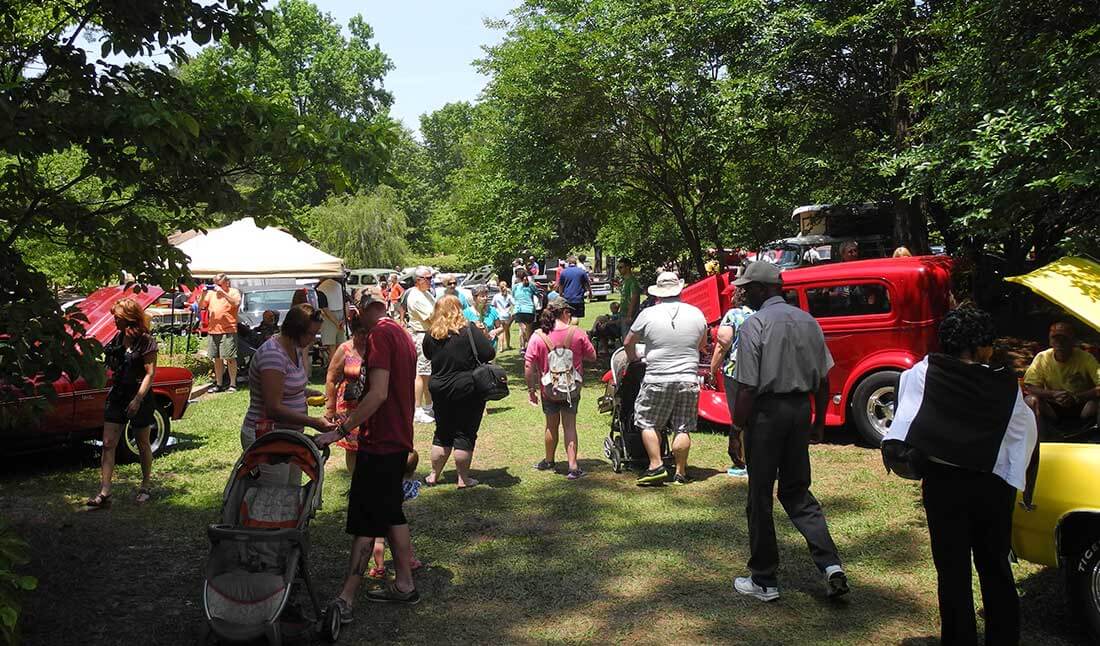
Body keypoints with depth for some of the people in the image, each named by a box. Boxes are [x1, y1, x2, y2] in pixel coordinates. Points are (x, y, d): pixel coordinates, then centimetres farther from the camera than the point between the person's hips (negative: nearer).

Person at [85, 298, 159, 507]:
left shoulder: (146, 341, -13)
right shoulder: (118, 338, 7)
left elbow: (150, 373, -15)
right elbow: (113, 366, 18)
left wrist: (137, 400, -21)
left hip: (140, 398, -6)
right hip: (117, 396, 6)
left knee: (143, 444, 9)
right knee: (108, 444, -1)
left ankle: (146, 487, 25)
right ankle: (104, 493, -1)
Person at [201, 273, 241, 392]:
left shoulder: (233, 292, 3)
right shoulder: (211, 293, 16)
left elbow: (236, 303, -16)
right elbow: (201, 306, 15)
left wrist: (223, 293, -21)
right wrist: (203, 294, -1)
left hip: (228, 330, -5)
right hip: (213, 330, 5)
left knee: (230, 358, -5)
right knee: (217, 358, 10)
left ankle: (232, 384, 1)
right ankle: (218, 384, 17)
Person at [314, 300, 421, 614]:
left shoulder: (379, 335, -16)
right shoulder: (401, 333, 14)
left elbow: (379, 393, -25)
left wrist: (341, 431, -24)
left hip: (379, 443, -9)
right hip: (399, 440, 9)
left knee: (365, 522, -6)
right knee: (391, 513, 17)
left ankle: (345, 600, -1)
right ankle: (404, 584, 24)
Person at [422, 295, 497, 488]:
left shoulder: (431, 334, -2)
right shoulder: (469, 329, -14)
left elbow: (428, 355, 15)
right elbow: (489, 353, -15)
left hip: (440, 390, 4)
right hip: (468, 389, -4)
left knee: (442, 433, 17)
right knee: (465, 434, 5)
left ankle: (434, 475, 23)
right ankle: (464, 479, 10)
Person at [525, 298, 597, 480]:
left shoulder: (538, 336, -10)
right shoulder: (577, 333, -10)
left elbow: (529, 366, -10)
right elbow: (592, 356, 1)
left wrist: (531, 389, 0)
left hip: (549, 389, 1)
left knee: (552, 425, 18)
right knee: (569, 426, 6)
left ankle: (549, 461, 35)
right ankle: (573, 467, 1)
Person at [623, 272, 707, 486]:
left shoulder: (648, 314, -5)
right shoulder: (696, 314, 3)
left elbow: (628, 343, 6)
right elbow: (702, 345, 19)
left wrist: (633, 359, 25)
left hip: (657, 380, -3)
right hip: (689, 380, 3)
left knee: (648, 424, 11)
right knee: (682, 429, 8)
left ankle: (656, 466, 5)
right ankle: (681, 472, 13)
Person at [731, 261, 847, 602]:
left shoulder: (753, 325, -12)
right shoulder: (808, 321, 7)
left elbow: (748, 387, -16)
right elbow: (823, 379, 9)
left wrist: (738, 424, -7)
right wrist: (819, 421, 17)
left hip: (767, 411, -6)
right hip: (801, 408, 6)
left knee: (760, 497, 6)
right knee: (797, 491, 18)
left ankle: (763, 580, 16)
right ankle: (831, 564, 5)